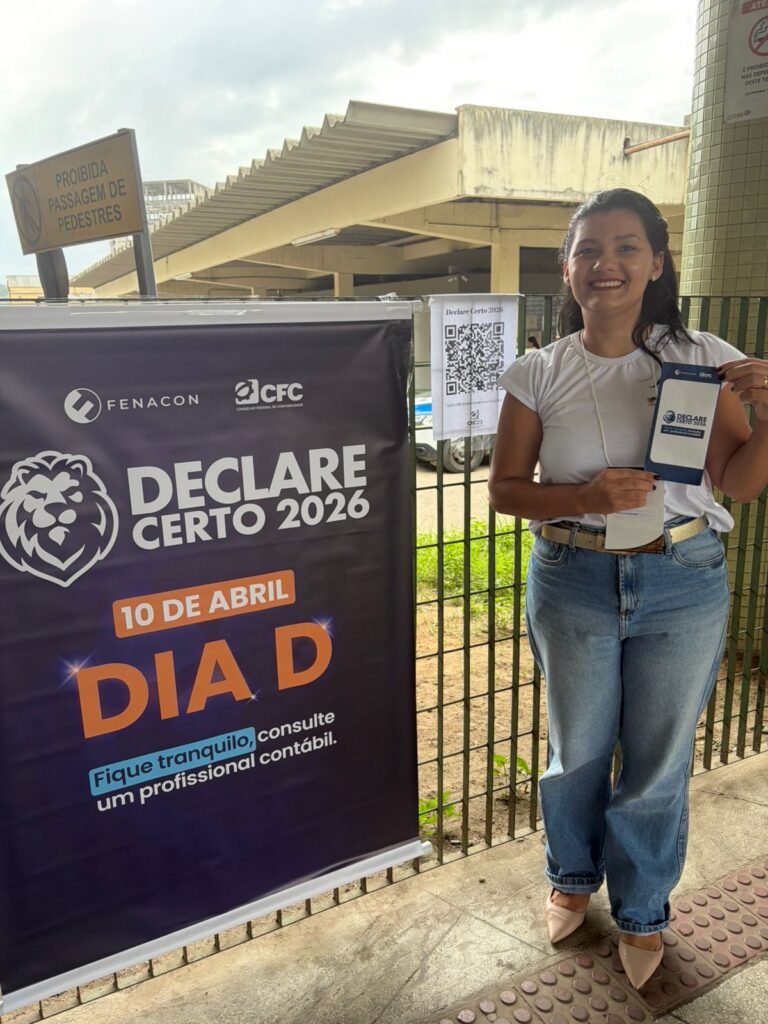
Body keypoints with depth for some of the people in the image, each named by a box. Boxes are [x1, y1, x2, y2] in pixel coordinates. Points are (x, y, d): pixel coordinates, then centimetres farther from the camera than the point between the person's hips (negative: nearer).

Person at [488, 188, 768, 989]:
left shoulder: (701, 358, -4)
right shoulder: (540, 375, -4)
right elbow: (505, 489, -3)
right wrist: (588, 496, -19)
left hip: (683, 583, 0)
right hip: (573, 582, 0)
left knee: (658, 764, 14)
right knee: (577, 749, 18)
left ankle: (641, 911, 42)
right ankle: (572, 878, 48)